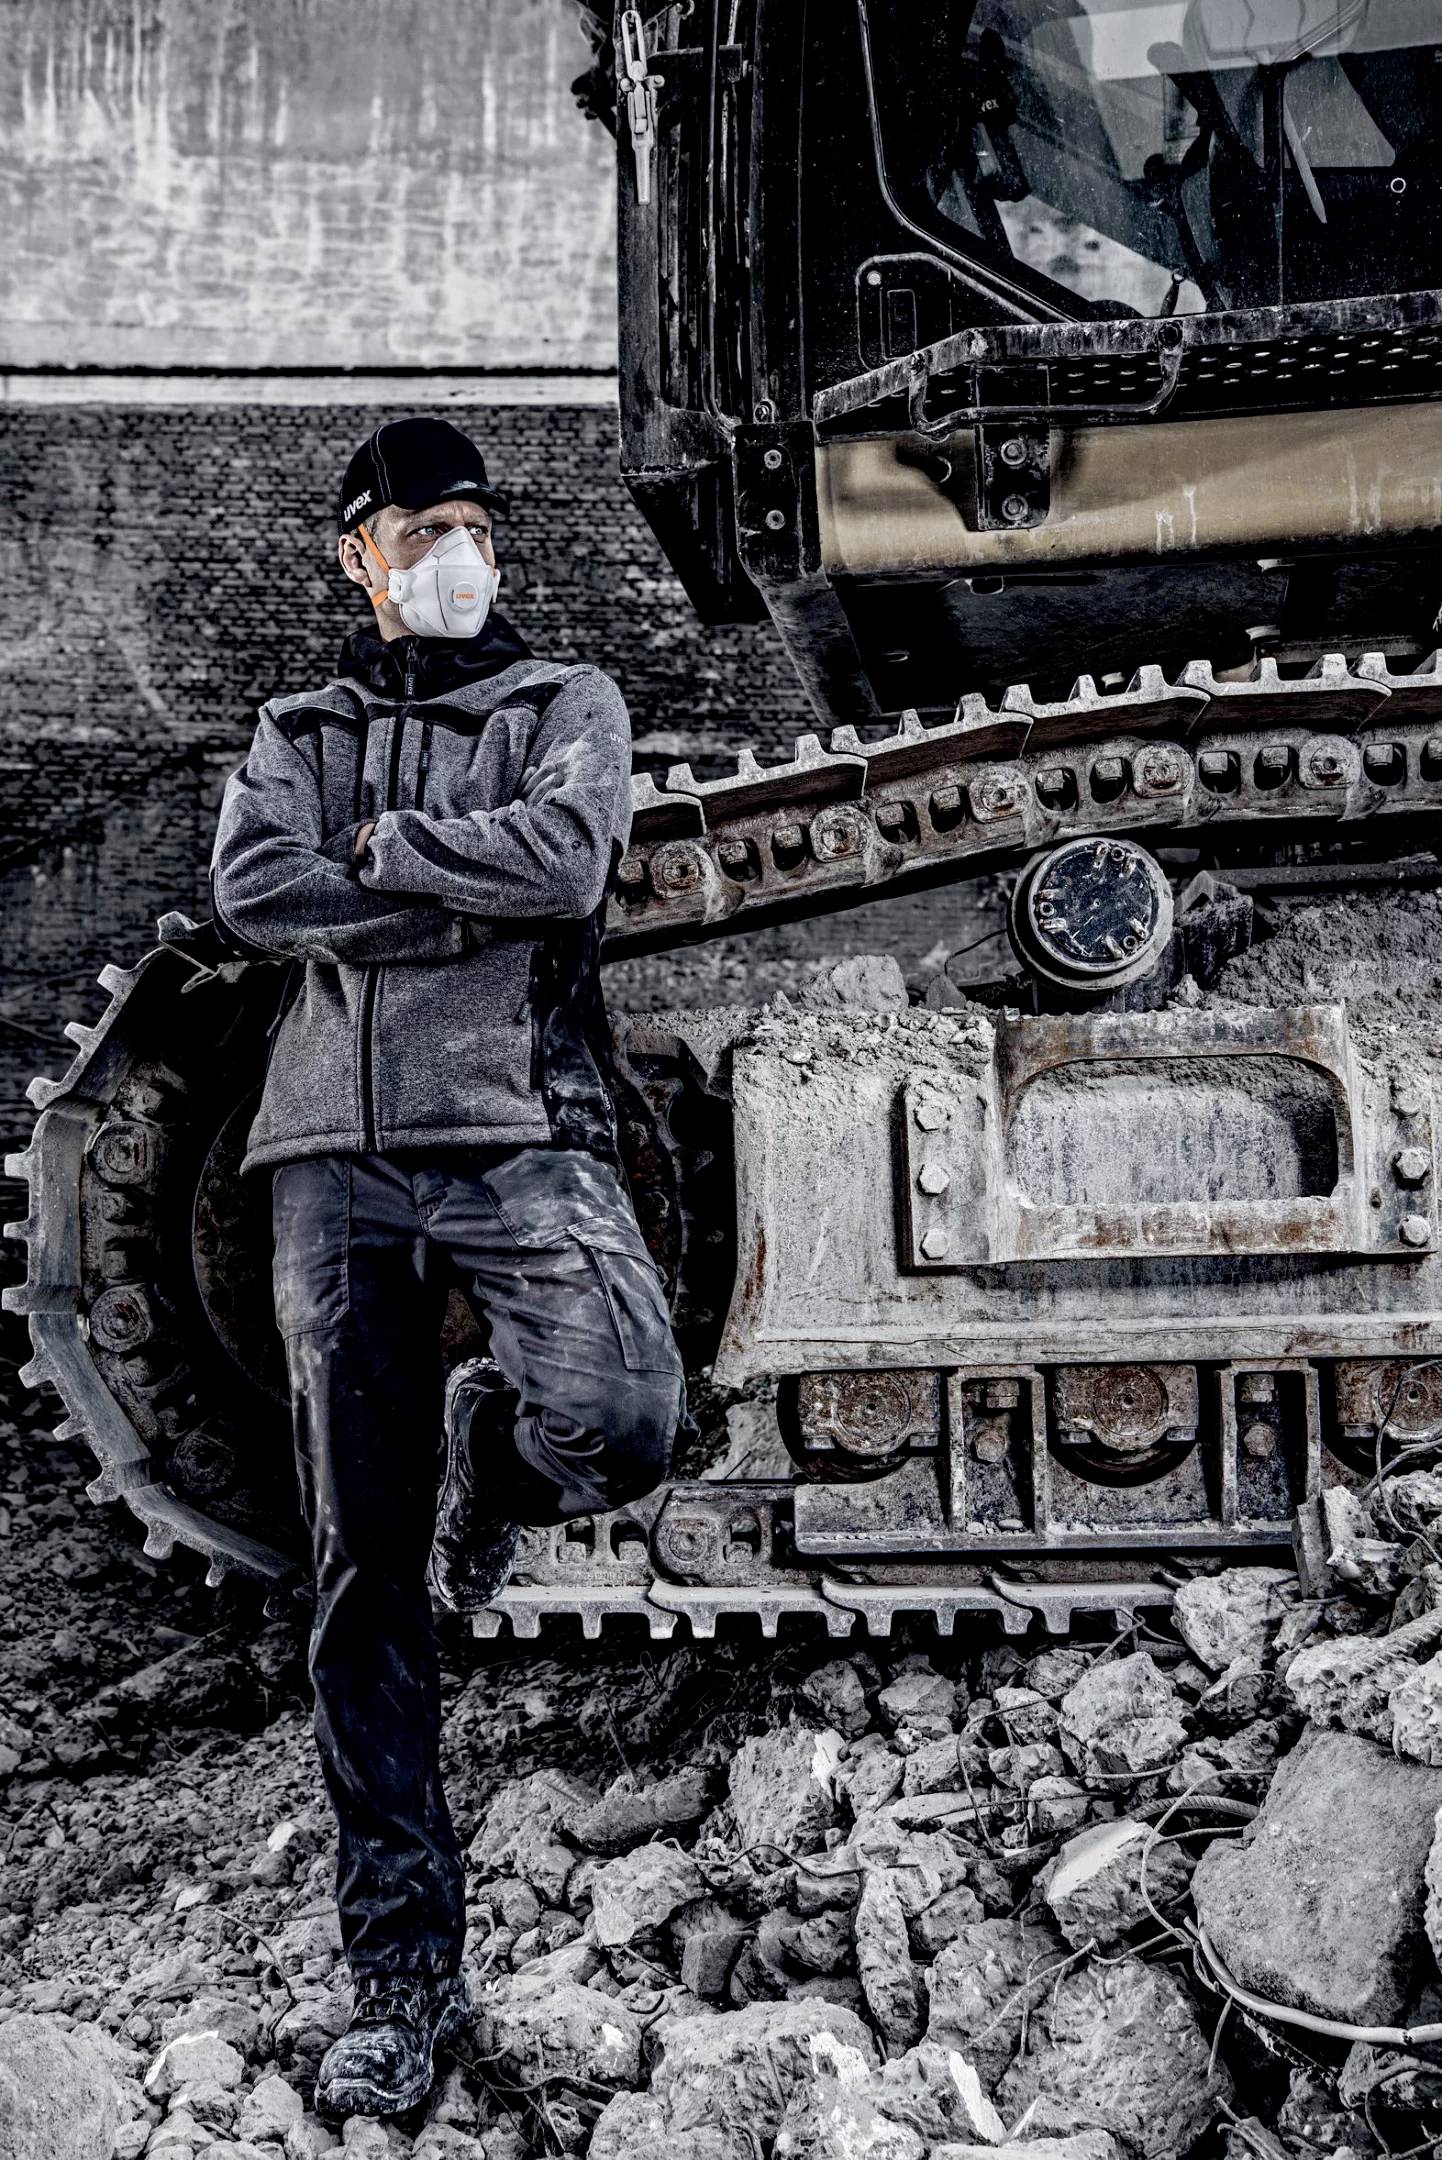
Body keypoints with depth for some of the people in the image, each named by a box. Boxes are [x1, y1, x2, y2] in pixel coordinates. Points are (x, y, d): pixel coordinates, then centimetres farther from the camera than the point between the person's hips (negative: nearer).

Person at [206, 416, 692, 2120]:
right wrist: (469, 889, -4)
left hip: (523, 1136, -1)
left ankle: (493, 1453, 11)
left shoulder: (566, 703, 15)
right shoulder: (295, 734, 19)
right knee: (364, 1585, -1)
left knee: (622, 1428, -29)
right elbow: (248, 899, -2)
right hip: (340, 1158, 1)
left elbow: (568, 860, -8)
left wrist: (377, 846, 1)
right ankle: (403, 1980, 7)